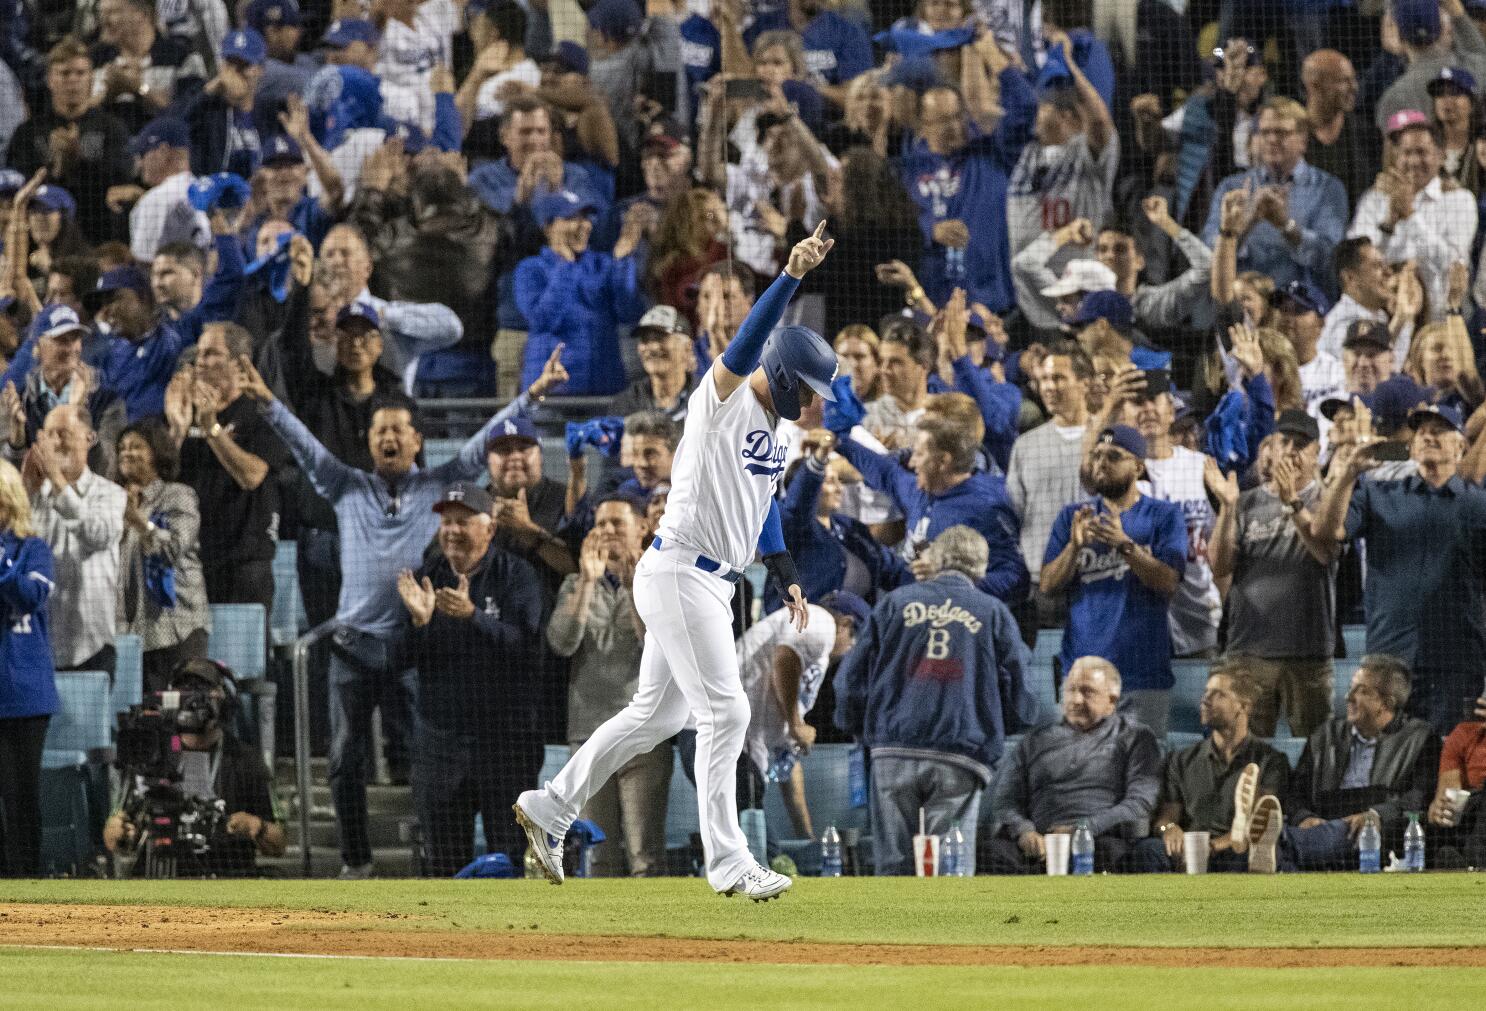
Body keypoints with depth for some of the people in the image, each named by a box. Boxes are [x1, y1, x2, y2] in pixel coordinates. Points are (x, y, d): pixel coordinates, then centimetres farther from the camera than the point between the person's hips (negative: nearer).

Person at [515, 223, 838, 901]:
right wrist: (791, 275, -43)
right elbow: (749, 341, -30)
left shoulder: (772, 426, 15)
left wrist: (786, 575, 18)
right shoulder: (722, 398, -12)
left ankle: (550, 808, 25)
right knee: (724, 712, -11)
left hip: (712, 584, 10)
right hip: (679, 572, -10)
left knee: (658, 714, 15)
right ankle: (726, 862, -9)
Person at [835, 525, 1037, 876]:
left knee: (894, 866, 4)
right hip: (960, 760, -1)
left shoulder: (897, 602, 11)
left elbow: (851, 679, 10)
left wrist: (860, 729, 27)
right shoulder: (994, 613, 9)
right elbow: (1018, 698, 8)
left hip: (893, 753, 1)